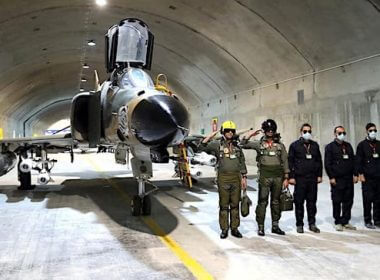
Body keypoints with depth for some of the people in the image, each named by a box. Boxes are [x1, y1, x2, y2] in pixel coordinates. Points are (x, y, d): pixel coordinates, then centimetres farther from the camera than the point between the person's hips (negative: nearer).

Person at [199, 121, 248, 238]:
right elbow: (202, 147, -10)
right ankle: (224, 230, 12)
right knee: (224, 205, 3)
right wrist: (210, 136, -17)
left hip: (236, 178, 3)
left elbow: (242, 162, 13)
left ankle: (234, 228, 17)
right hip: (223, 178, -3)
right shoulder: (217, 144, 0)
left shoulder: (237, 146, 10)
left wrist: (244, 177, 9)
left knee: (235, 204, 8)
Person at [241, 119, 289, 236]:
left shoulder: (280, 145, 8)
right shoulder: (259, 144, 4)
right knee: (262, 202, -1)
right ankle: (260, 227, 7)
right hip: (264, 177, -2)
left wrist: (286, 178, 3)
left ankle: (275, 225, 21)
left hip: (278, 176, 2)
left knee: (276, 202, 10)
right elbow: (243, 145, 2)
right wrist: (250, 135, -9)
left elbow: (285, 162, 8)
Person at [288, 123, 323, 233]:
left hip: (313, 179, 3)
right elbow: (290, 162, -2)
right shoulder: (294, 145, 1)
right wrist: (291, 176, -7)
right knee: (299, 202, 2)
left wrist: (319, 175, 9)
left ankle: (312, 224, 18)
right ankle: (299, 224, 12)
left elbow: (319, 161, 15)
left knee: (312, 202, 8)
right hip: (300, 178, -3)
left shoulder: (315, 145, 12)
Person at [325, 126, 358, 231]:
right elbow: (327, 164, -6)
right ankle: (338, 222, 10)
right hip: (337, 180, -5)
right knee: (337, 202, 0)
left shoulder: (348, 146, 15)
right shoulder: (330, 147, -1)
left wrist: (355, 174, 7)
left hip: (349, 179, 5)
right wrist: (331, 177, -11)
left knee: (348, 201, 7)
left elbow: (353, 161, 16)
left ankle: (346, 221, 18)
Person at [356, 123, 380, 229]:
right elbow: (358, 161, -3)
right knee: (368, 199, 0)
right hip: (367, 177, -4)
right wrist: (361, 174, -9)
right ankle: (368, 221, 9)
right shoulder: (362, 145, 0)